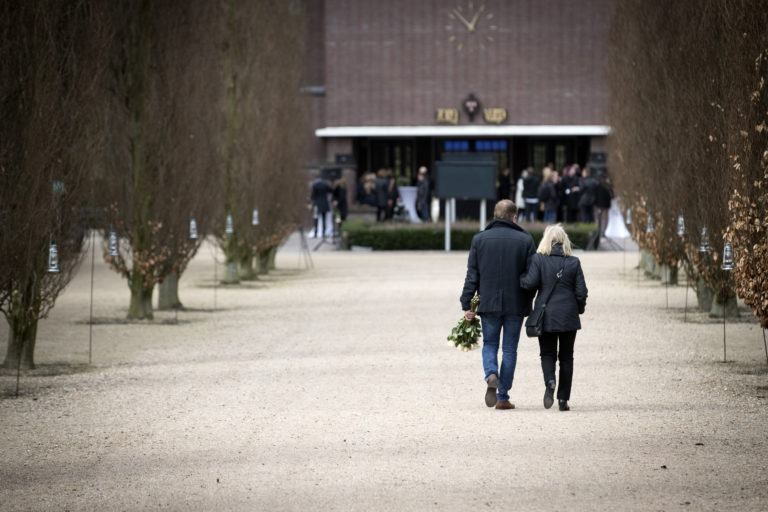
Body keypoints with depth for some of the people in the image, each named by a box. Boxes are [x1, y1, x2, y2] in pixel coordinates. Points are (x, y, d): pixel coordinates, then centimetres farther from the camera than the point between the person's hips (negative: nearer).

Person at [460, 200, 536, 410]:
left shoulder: (479, 239, 0)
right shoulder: (525, 240, -2)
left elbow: (472, 275, -1)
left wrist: (466, 305, 1)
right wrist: (527, 301, 14)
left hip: (488, 303, 1)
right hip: (516, 304, 0)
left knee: (489, 344, 14)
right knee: (509, 349, 8)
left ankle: (491, 375, -17)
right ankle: (503, 397, 7)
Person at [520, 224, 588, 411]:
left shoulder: (538, 259, -5)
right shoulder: (573, 262, -1)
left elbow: (530, 283, -15)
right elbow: (581, 292, -1)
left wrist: (520, 277, 6)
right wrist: (579, 309, 17)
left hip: (545, 316, -1)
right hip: (568, 316, 1)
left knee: (547, 353, 10)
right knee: (566, 356, 10)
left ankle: (550, 381, -20)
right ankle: (563, 398, 7)